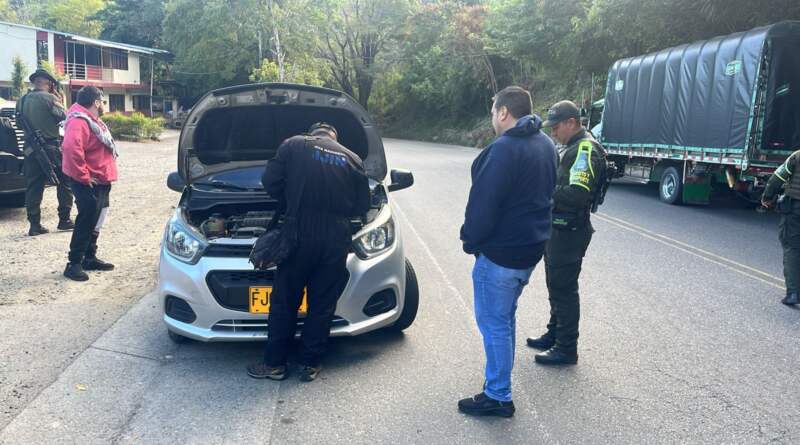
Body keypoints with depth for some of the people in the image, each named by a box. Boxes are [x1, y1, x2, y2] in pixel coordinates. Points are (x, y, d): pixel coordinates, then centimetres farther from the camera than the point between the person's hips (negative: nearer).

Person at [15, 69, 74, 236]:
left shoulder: (22, 101, 7)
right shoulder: (49, 98, -11)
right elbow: (63, 117, -4)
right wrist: (58, 97, 3)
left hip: (31, 149, 5)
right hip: (52, 148, -5)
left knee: (33, 187, 7)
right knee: (64, 184, 8)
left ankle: (35, 225, 6)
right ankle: (64, 220, 9)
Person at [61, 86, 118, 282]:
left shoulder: (94, 121, 15)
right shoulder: (79, 122, -18)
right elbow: (71, 149, -33)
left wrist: (105, 175, 16)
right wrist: (83, 176, -26)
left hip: (101, 181, 10)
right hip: (88, 183, -10)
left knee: (95, 222, 16)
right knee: (86, 221, -8)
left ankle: (90, 258, 26)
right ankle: (74, 264, -2)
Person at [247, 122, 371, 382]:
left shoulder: (293, 146, 4)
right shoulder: (352, 159, 11)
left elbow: (270, 182, -1)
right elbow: (362, 205, 10)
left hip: (300, 234, -2)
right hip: (336, 240, 2)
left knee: (284, 302, 9)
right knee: (323, 305, 11)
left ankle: (274, 364, 16)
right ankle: (310, 365, 17)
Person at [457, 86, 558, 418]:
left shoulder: (504, 149, -21)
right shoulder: (546, 145, 10)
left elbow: (483, 203, -21)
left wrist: (470, 241, -8)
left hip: (499, 253, -10)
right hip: (531, 248, 10)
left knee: (494, 323, 1)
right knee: (505, 317, 22)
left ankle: (498, 396, 10)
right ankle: (499, 381, 36)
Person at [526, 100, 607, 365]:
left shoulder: (585, 150, -17)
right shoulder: (569, 147, 15)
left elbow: (578, 194, -27)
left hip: (569, 232, -10)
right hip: (556, 228, 10)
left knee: (564, 289, -2)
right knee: (556, 285, 20)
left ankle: (567, 349, 9)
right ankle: (554, 335, 35)